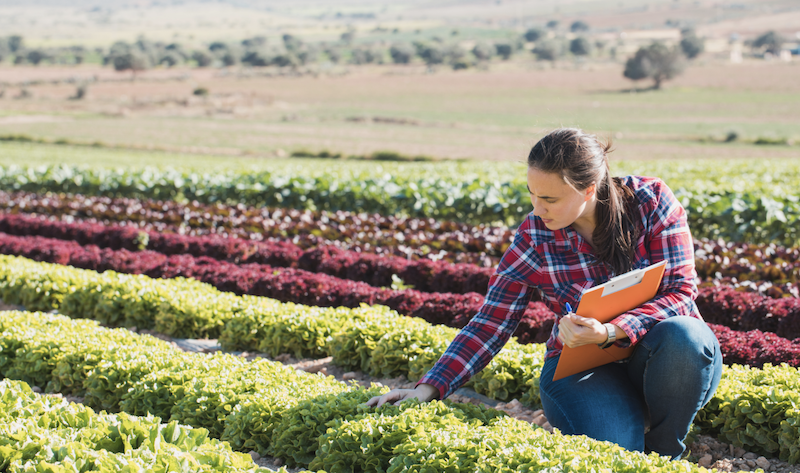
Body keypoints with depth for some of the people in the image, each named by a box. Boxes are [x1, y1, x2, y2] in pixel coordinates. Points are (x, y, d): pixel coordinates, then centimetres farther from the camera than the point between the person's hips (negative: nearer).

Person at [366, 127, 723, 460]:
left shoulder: (651, 200, -10)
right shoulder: (534, 237, -7)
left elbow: (680, 291, -15)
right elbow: (491, 322, -5)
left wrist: (609, 332, -32)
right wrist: (428, 389, -16)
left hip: (656, 358, 2)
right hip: (584, 366, -1)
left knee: (682, 336, -35)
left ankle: (664, 452, -8)